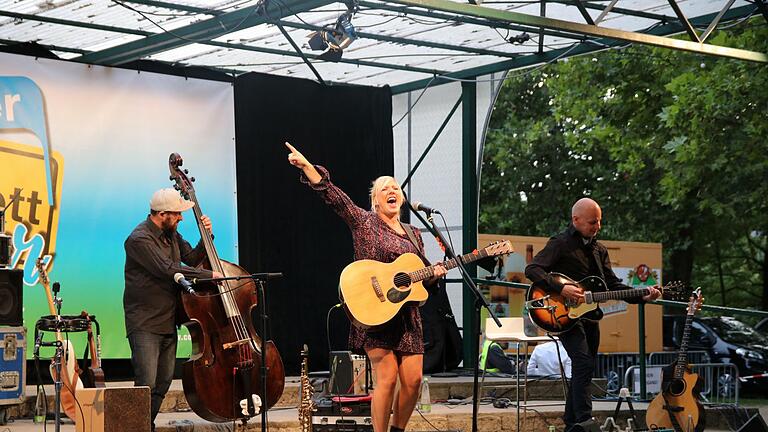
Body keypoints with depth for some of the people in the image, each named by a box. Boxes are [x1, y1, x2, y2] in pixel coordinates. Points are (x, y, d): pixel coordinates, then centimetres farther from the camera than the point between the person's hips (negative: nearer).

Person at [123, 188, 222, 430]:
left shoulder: (171, 234, 11)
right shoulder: (139, 239, -17)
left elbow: (191, 259, 20)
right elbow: (169, 269, -25)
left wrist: (206, 237, 3)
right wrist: (210, 275, -23)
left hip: (168, 323, 9)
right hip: (145, 325, -9)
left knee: (163, 383, 12)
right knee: (147, 385, -15)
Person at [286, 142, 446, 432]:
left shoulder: (413, 234, 18)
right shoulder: (364, 222, 3)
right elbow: (333, 195, -8)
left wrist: (434, 274, -1)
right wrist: (306, 166, -18)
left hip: (407, 314, 5)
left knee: (413, 380, 0)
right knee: (387, 378, -12)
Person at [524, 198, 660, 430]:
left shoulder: (599, 249, 16)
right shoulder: (560, 244, -7)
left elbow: (612, 284, 16)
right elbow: (532, 270, -15)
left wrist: (641, 296, 1)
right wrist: (561, 289, -26)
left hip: (589, 315, 8)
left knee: (583, 369, 11)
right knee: (584, 364, -22)